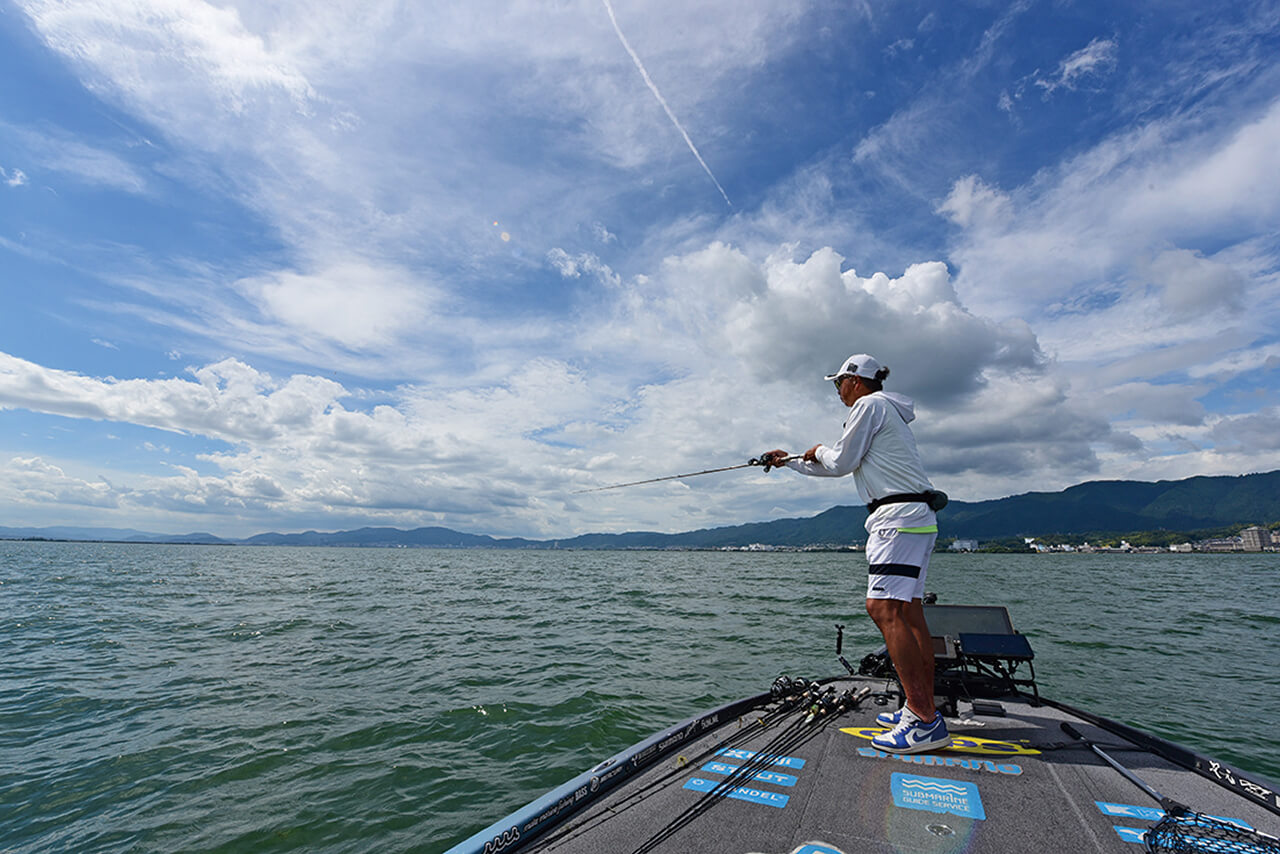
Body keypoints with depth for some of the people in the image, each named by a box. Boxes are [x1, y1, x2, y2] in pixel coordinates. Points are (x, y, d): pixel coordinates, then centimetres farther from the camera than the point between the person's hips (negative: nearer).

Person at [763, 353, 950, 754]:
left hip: (899, 515, -11)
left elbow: (840, 462, -9)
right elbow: (837, 468, 33)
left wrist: (819, 451, 13)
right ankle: (923, 709, 14)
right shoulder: (887, 412, 27)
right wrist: (789, 460, 37)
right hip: (915, 519, 11)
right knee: (909, 614, 9)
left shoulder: (870, 404, -4)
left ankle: (924, 721, -15)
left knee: (884, 609, -16)